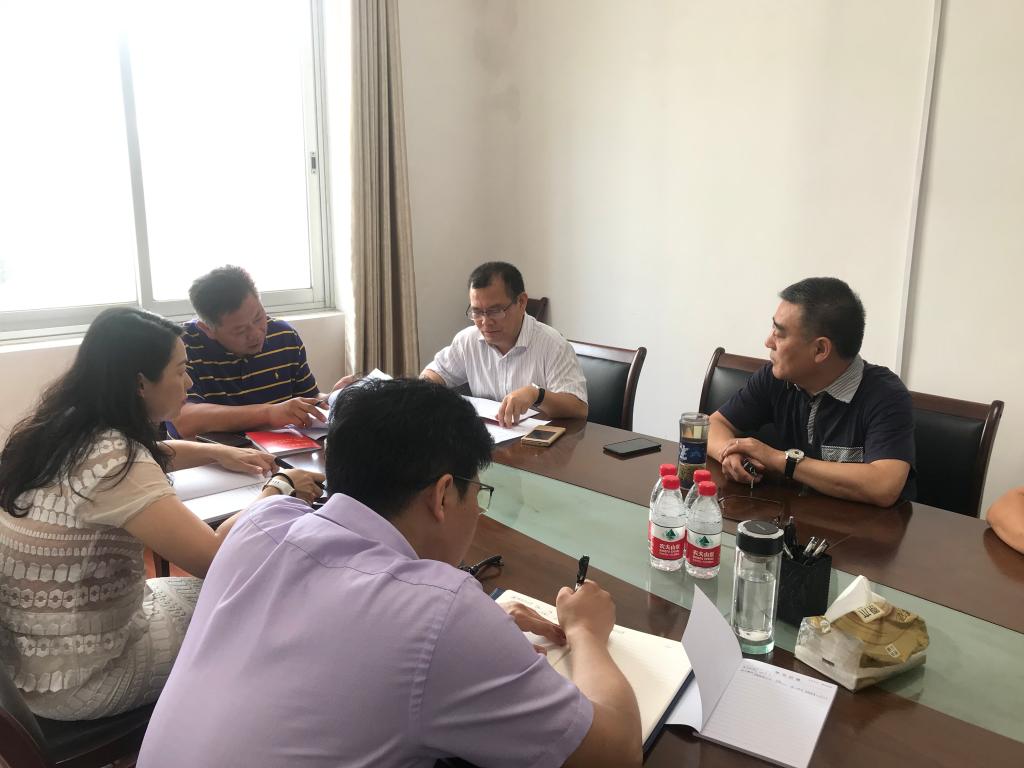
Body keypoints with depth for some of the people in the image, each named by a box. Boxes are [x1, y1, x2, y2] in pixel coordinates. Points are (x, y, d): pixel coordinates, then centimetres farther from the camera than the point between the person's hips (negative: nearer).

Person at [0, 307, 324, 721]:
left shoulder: (61, 430, -2)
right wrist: (277, 489, -17)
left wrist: (218, 452, 7)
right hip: (74, 680, -8)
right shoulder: (111, 460, -30)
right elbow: (215, 557, -30)